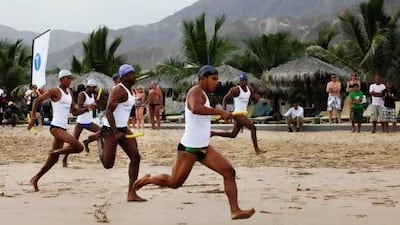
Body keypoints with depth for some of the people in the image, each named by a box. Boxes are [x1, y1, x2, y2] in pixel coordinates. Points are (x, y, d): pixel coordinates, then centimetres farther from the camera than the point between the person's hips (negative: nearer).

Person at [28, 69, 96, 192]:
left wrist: (87, 108, 3)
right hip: (56, 127, -8)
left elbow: (75, 112, 18)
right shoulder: (55, 91, -7)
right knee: (79, 147, -21)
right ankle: (55, 151, -1)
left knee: (54, 158, 10)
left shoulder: (69, 92, 16)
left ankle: (35, 179, 20)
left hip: (63, 128, 8)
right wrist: (33, 118, -15)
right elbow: (37, 100, -7)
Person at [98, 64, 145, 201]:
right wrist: (115, 133, -27)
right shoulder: (118, 90, -17)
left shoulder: (129, 90, 11)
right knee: (108, 164, -3)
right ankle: (100, 139, 26)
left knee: (135, 157, -4)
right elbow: (108, 111, -23)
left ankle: (131, 193, -3)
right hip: (110, 129, -9)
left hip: (123, 128, 9)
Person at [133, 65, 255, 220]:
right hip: (189, 148, -9)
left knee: (229, 171, -4)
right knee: (174, 183, 3)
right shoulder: (196, 91, -15)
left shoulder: (202, 94, 16)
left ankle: (235, 210, -6)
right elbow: (195, 109, -39)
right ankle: (147, 179, 30)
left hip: (204, 148, 9)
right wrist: (220, 112, -37)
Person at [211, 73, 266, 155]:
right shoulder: (235, 90, -11)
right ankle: (256, 149, -13)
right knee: (253, 128, -17)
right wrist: (224, 111, -18)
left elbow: (255, 100, 18)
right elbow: (225, 98, -7)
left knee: (232, 134, 13)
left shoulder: (250, 89, 9)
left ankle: (213, 133, 25)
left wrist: (257, 97, -7)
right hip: (238, 114, -8)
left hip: (243, 114, 8)